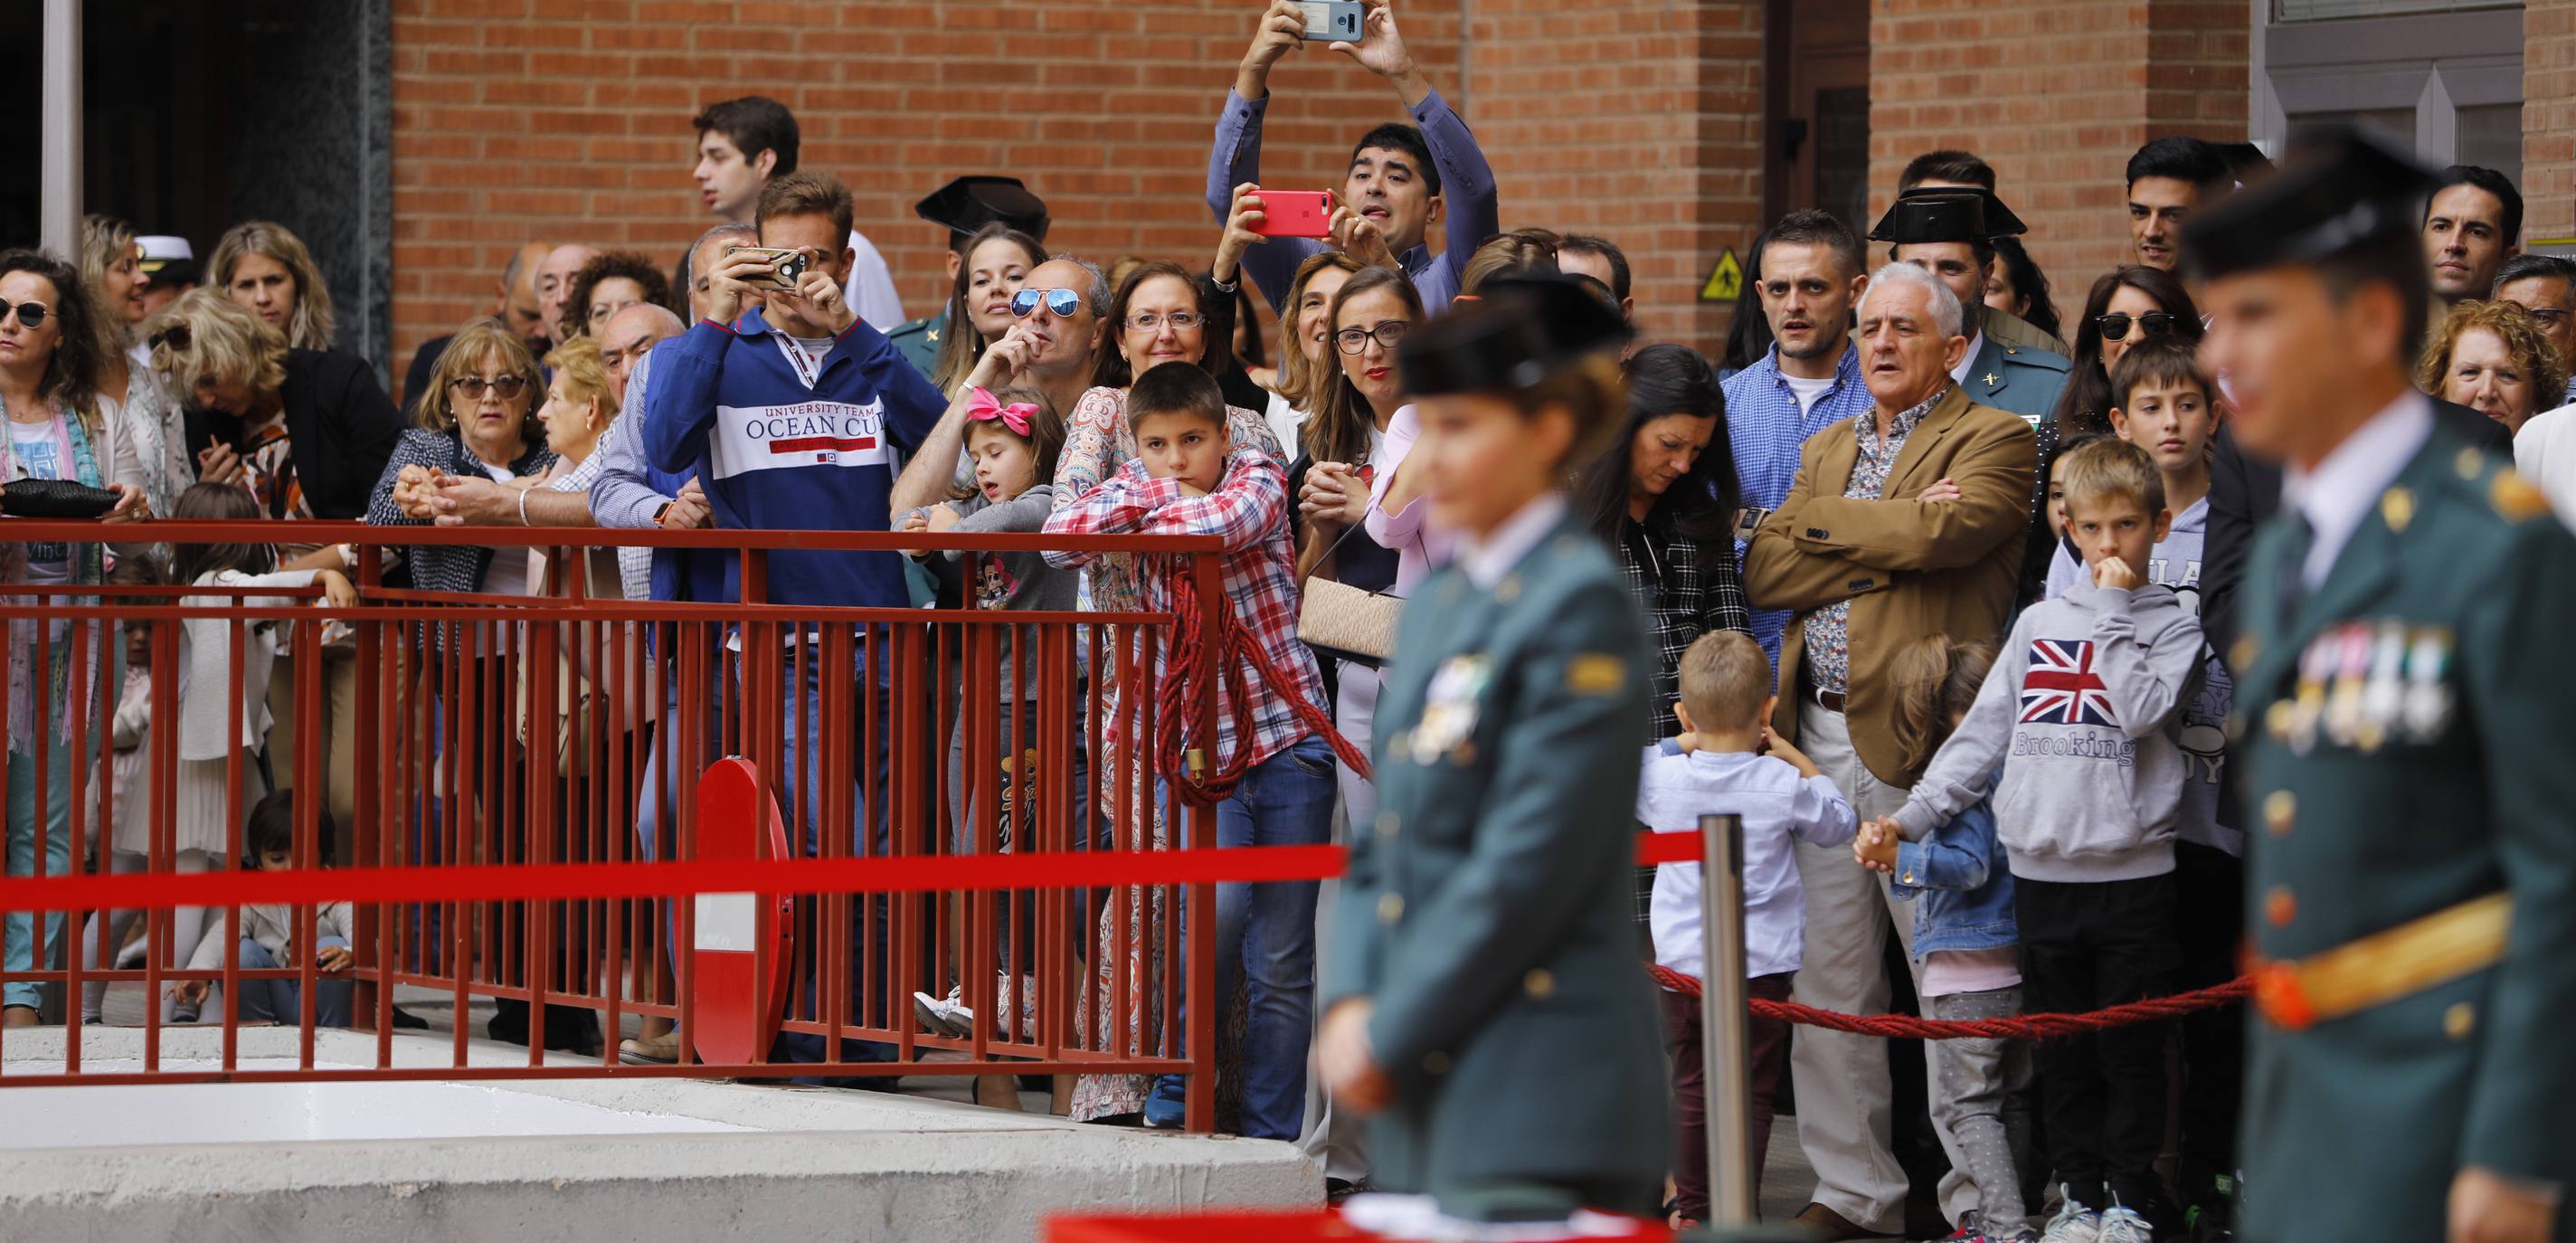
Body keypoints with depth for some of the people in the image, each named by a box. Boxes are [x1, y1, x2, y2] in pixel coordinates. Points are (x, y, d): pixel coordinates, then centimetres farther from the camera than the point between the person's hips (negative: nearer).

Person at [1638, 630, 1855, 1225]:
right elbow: (1837, 823, 7)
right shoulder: (1782, 784, -11)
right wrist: (1797, 758, 13)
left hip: (1682, 963, 2)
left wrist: (1681, 743, 16)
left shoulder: (1661, 778, -7)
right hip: (1761, 966, -2)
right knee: (1751, 1092, 3)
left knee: (1692, 1088, 15)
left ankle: (1693, 1208, 21)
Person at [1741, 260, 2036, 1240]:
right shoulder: (1827, 449, 20)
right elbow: (1764, 571, 6)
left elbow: (1944, 532, -19)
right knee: (1826, 978, 8)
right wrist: (1890, 541, -7)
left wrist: (1826, 520, -5)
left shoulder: (1992, 443, 0)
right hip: (1820, 742, 6)